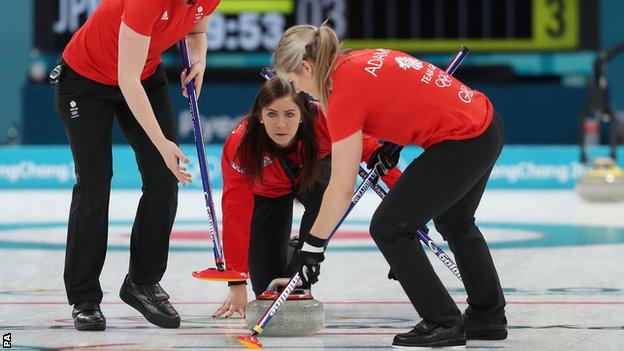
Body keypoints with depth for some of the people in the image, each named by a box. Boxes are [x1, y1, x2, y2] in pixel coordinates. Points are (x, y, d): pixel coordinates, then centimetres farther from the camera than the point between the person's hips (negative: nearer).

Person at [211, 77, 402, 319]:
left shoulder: (323, 121, -37)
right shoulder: (240, 146, -38)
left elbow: (369, 149, -24)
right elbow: (235, 216, -37)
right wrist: (237, 285, -40)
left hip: (312, 175, 1)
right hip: (267, 192, -1)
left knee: (325, 199, -37)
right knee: (268, 287, -7)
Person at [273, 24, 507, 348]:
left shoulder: (345, 90, -16)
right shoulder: (362, 61, 8)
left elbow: (342, 188, -15)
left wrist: (313, 245, -8)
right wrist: (391, 144, 18)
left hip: (462, 143, -10)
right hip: (487, 125, 10)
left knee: (389, 228, 1)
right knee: (455, 222, 29)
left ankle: (443, 324, 7)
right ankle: (489, 317, 42)